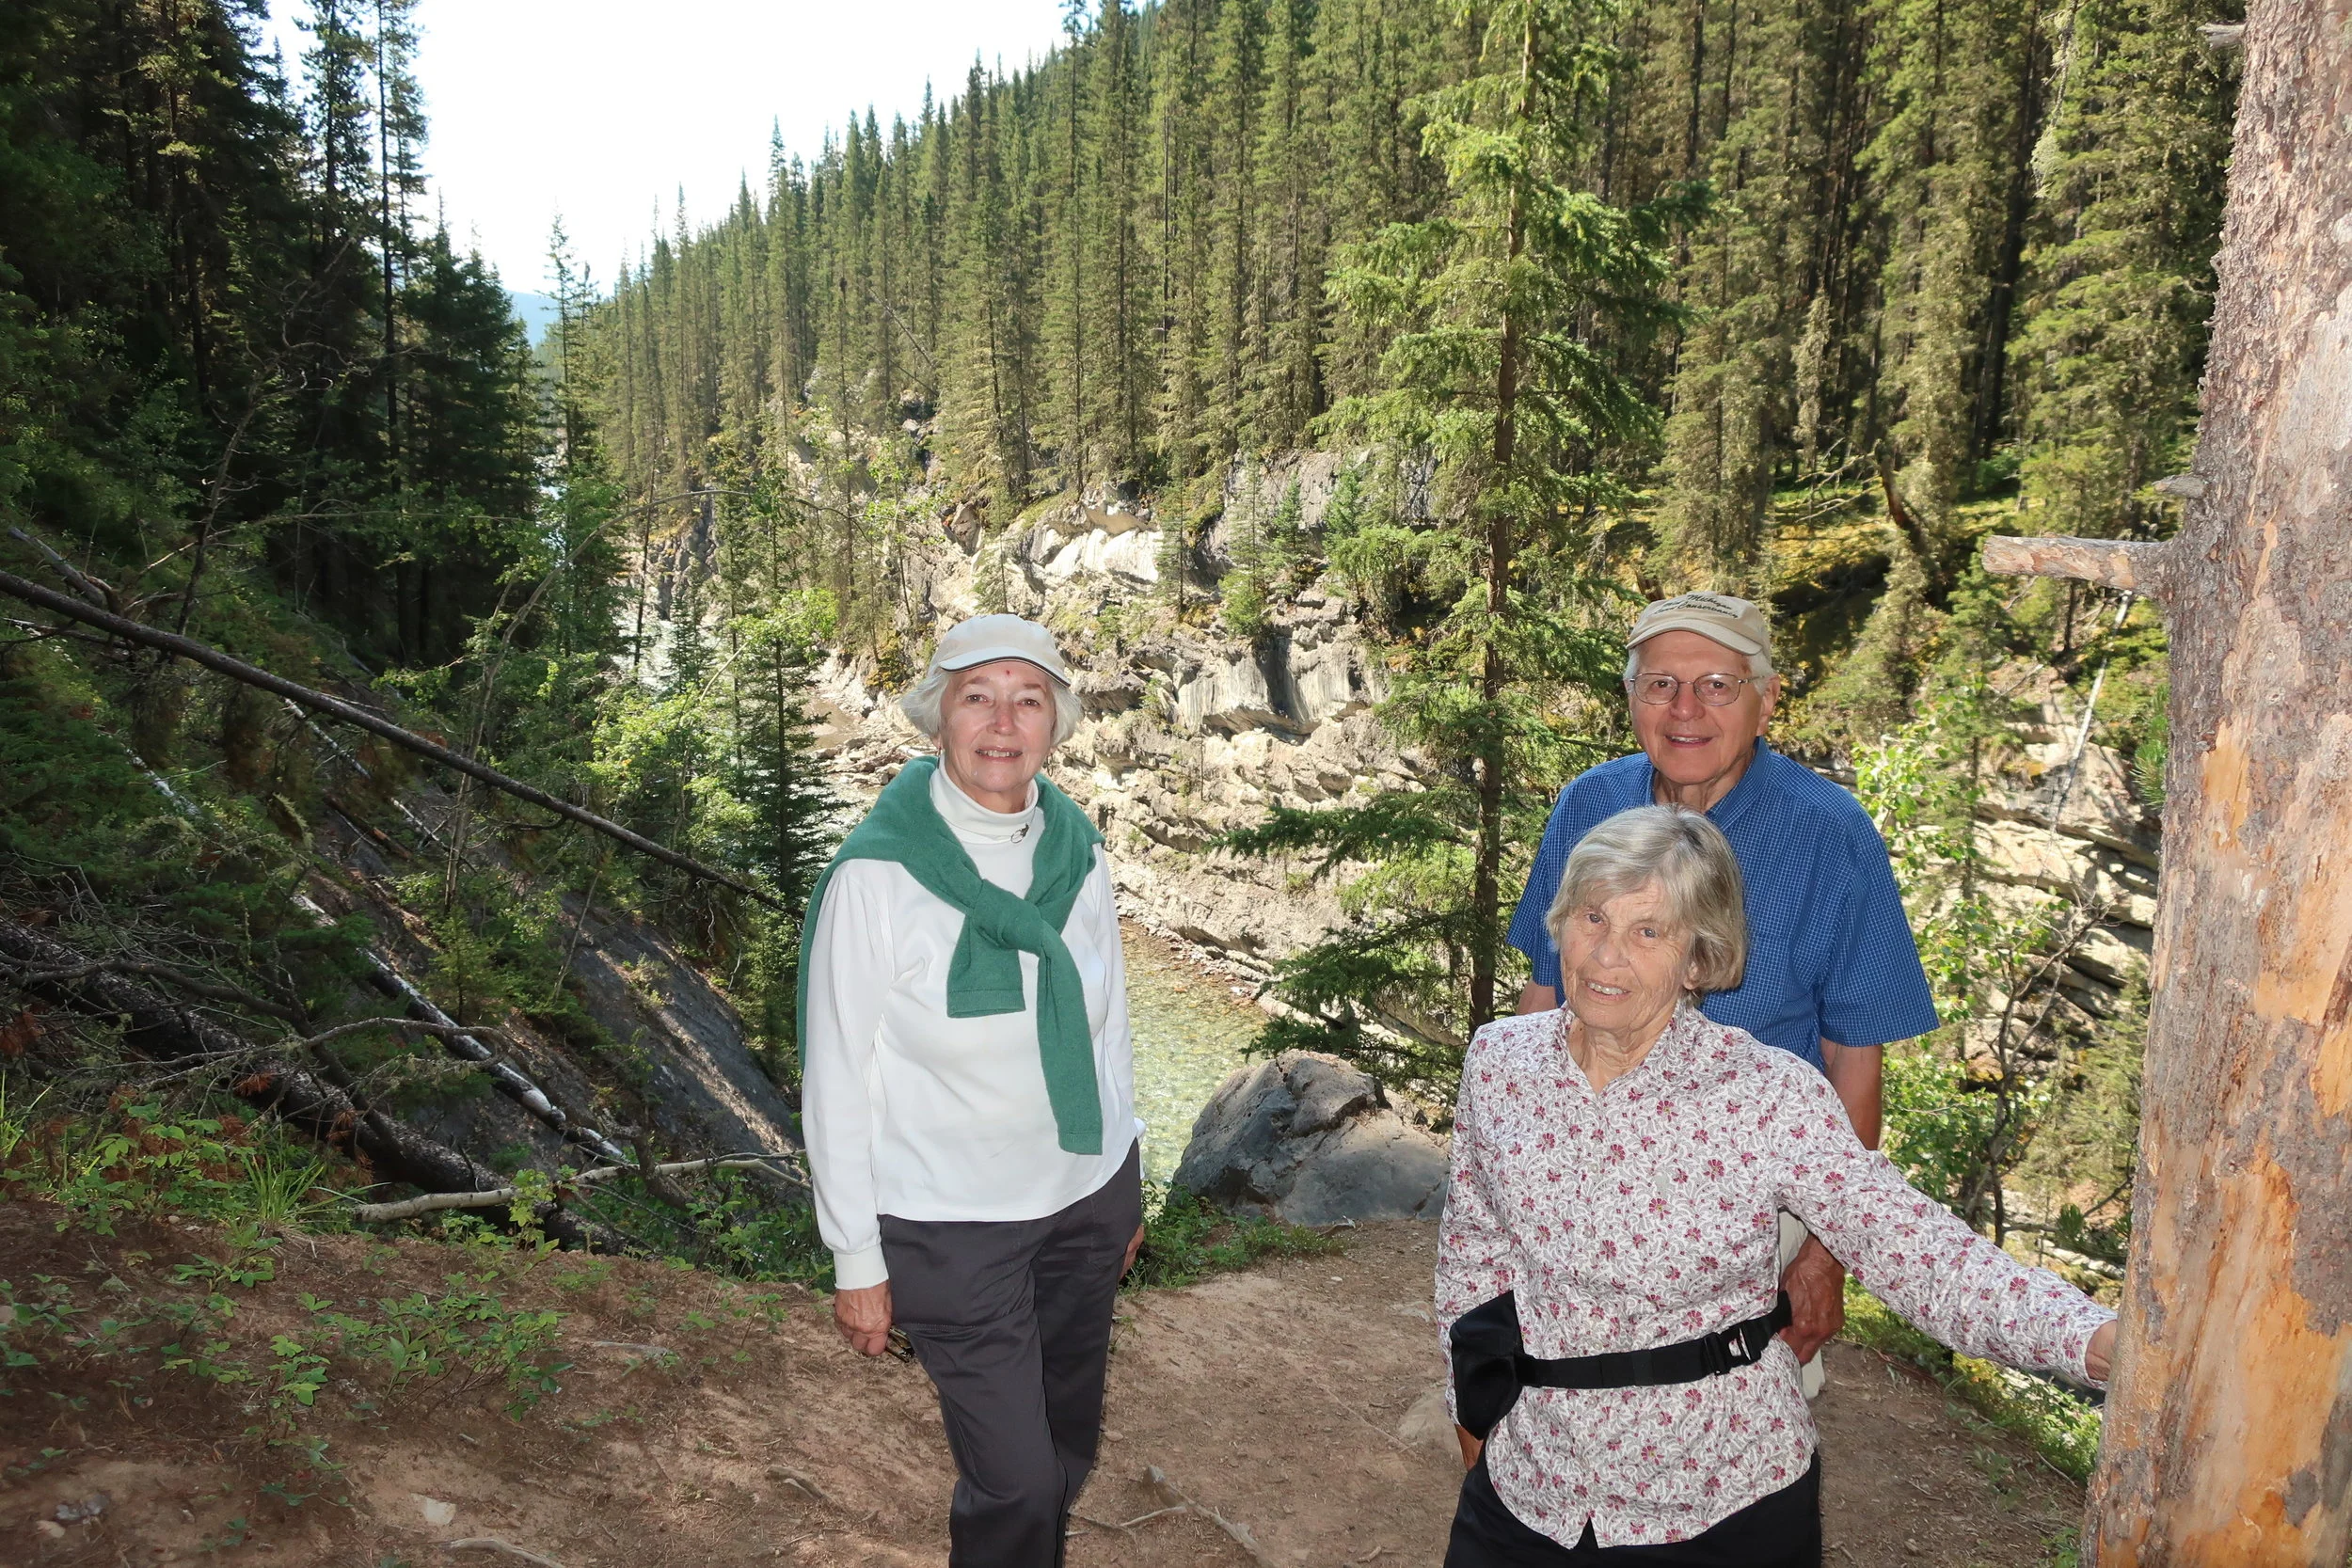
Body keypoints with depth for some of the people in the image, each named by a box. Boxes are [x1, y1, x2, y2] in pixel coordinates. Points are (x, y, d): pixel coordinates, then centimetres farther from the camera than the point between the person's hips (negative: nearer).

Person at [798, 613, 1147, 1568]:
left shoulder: (1078, 855, -3)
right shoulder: (876, 873, -18)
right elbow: (838, 1079, -12)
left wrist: (1125, 1185, 14)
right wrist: (856, 1260, -8)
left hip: (1087, 1195, 5)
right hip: (952, 1222, -5)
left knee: (1068, 1450, 19)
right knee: (1015, 1481, 1)